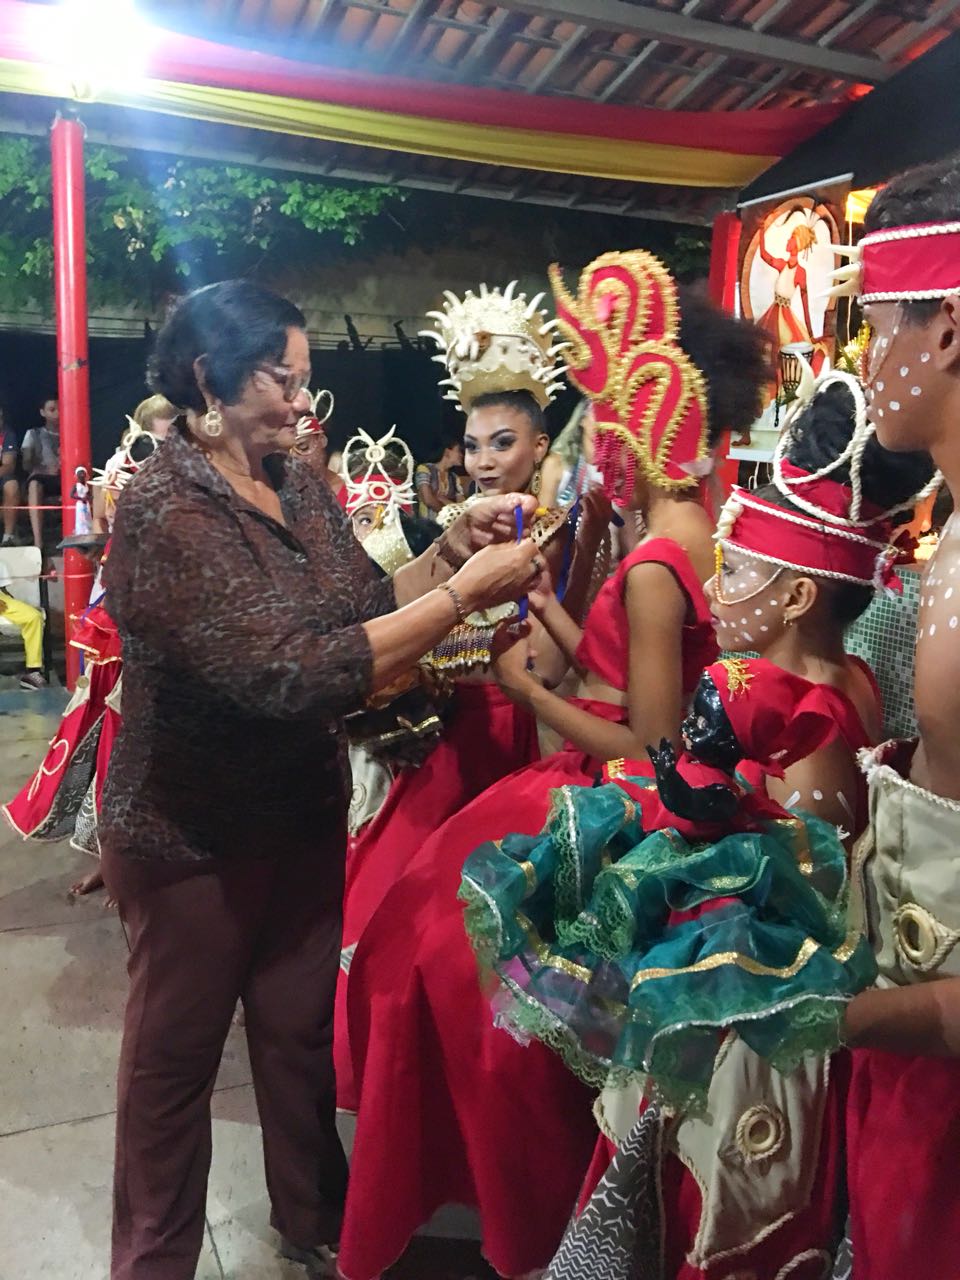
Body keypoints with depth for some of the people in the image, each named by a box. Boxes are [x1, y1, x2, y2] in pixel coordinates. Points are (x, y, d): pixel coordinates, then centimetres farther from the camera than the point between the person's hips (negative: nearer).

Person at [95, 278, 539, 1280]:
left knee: (303, 1025, 21)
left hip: (304, 810, 6)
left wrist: (449, 550, -11)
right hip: (192, 833, -6)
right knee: (175, 1052, 15)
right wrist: (463, 594, -31)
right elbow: (287, 675, -31)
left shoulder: (296, 485, 1)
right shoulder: (163, 512, -23)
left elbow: (365, 614, 5)